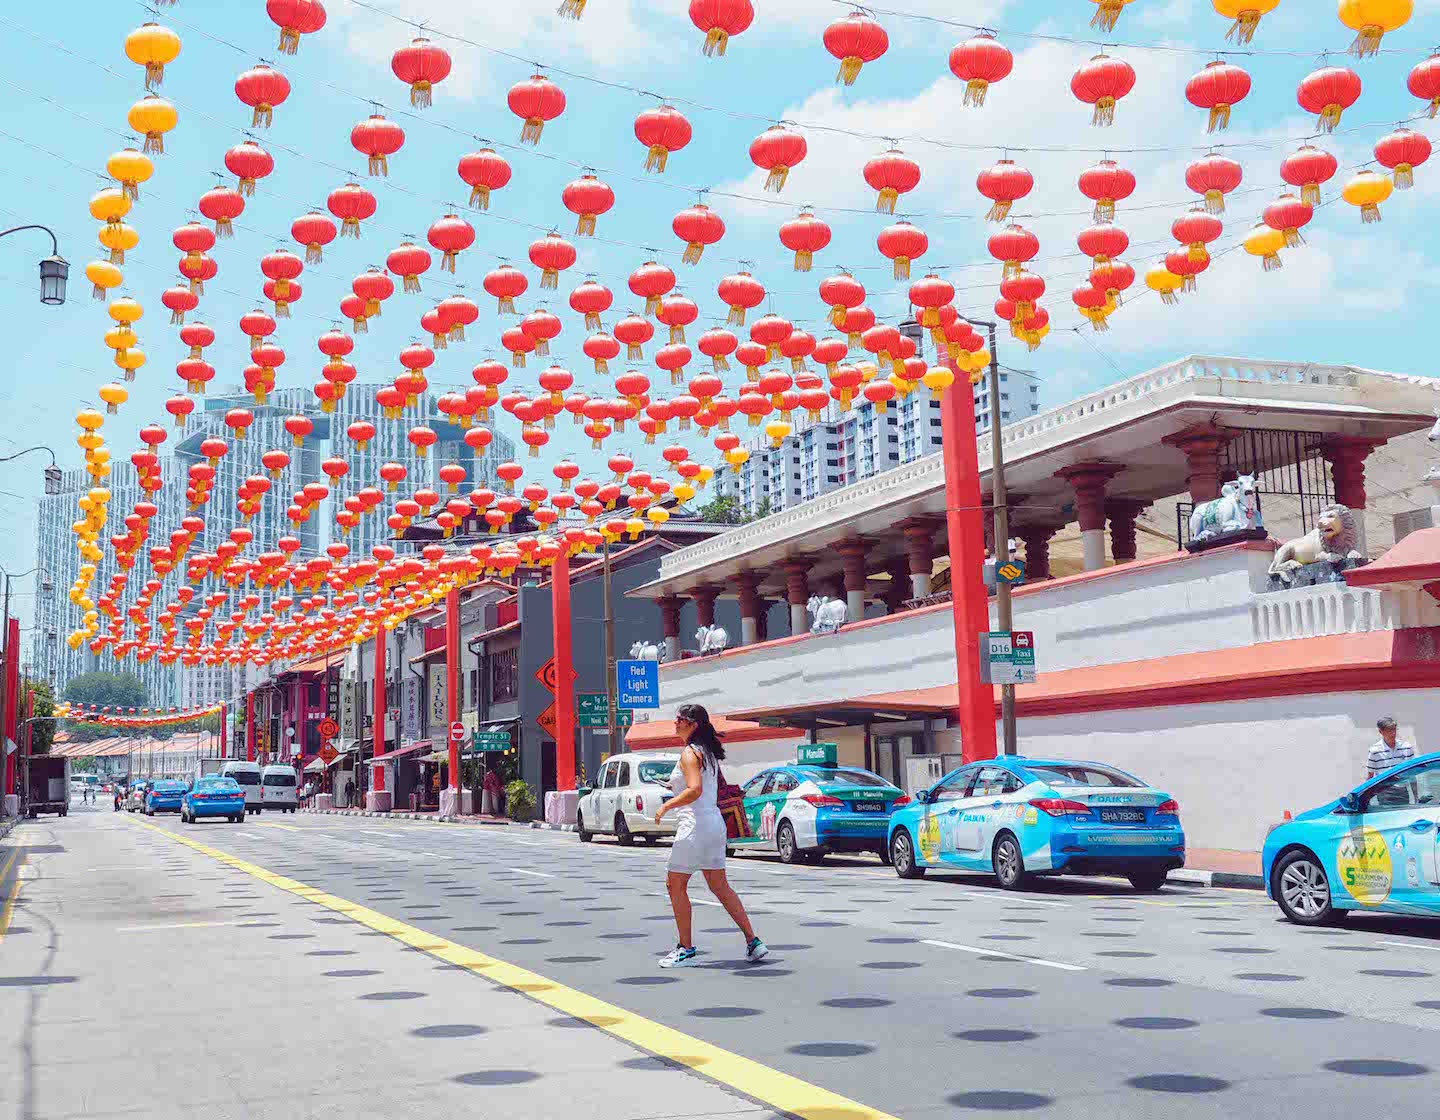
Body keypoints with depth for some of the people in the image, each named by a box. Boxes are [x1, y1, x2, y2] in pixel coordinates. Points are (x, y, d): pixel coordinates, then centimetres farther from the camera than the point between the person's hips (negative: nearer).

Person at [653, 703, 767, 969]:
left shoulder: (689, 753, -13)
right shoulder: (708, 752, 14)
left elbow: (695, 789, -26)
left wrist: (666, 806, -18)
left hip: (695, 825, -9)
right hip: (715, 824, 9)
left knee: (676, 885, 2)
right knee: (720, 886, 13)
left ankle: (686, 949, 6)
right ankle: (753, 942, 10)